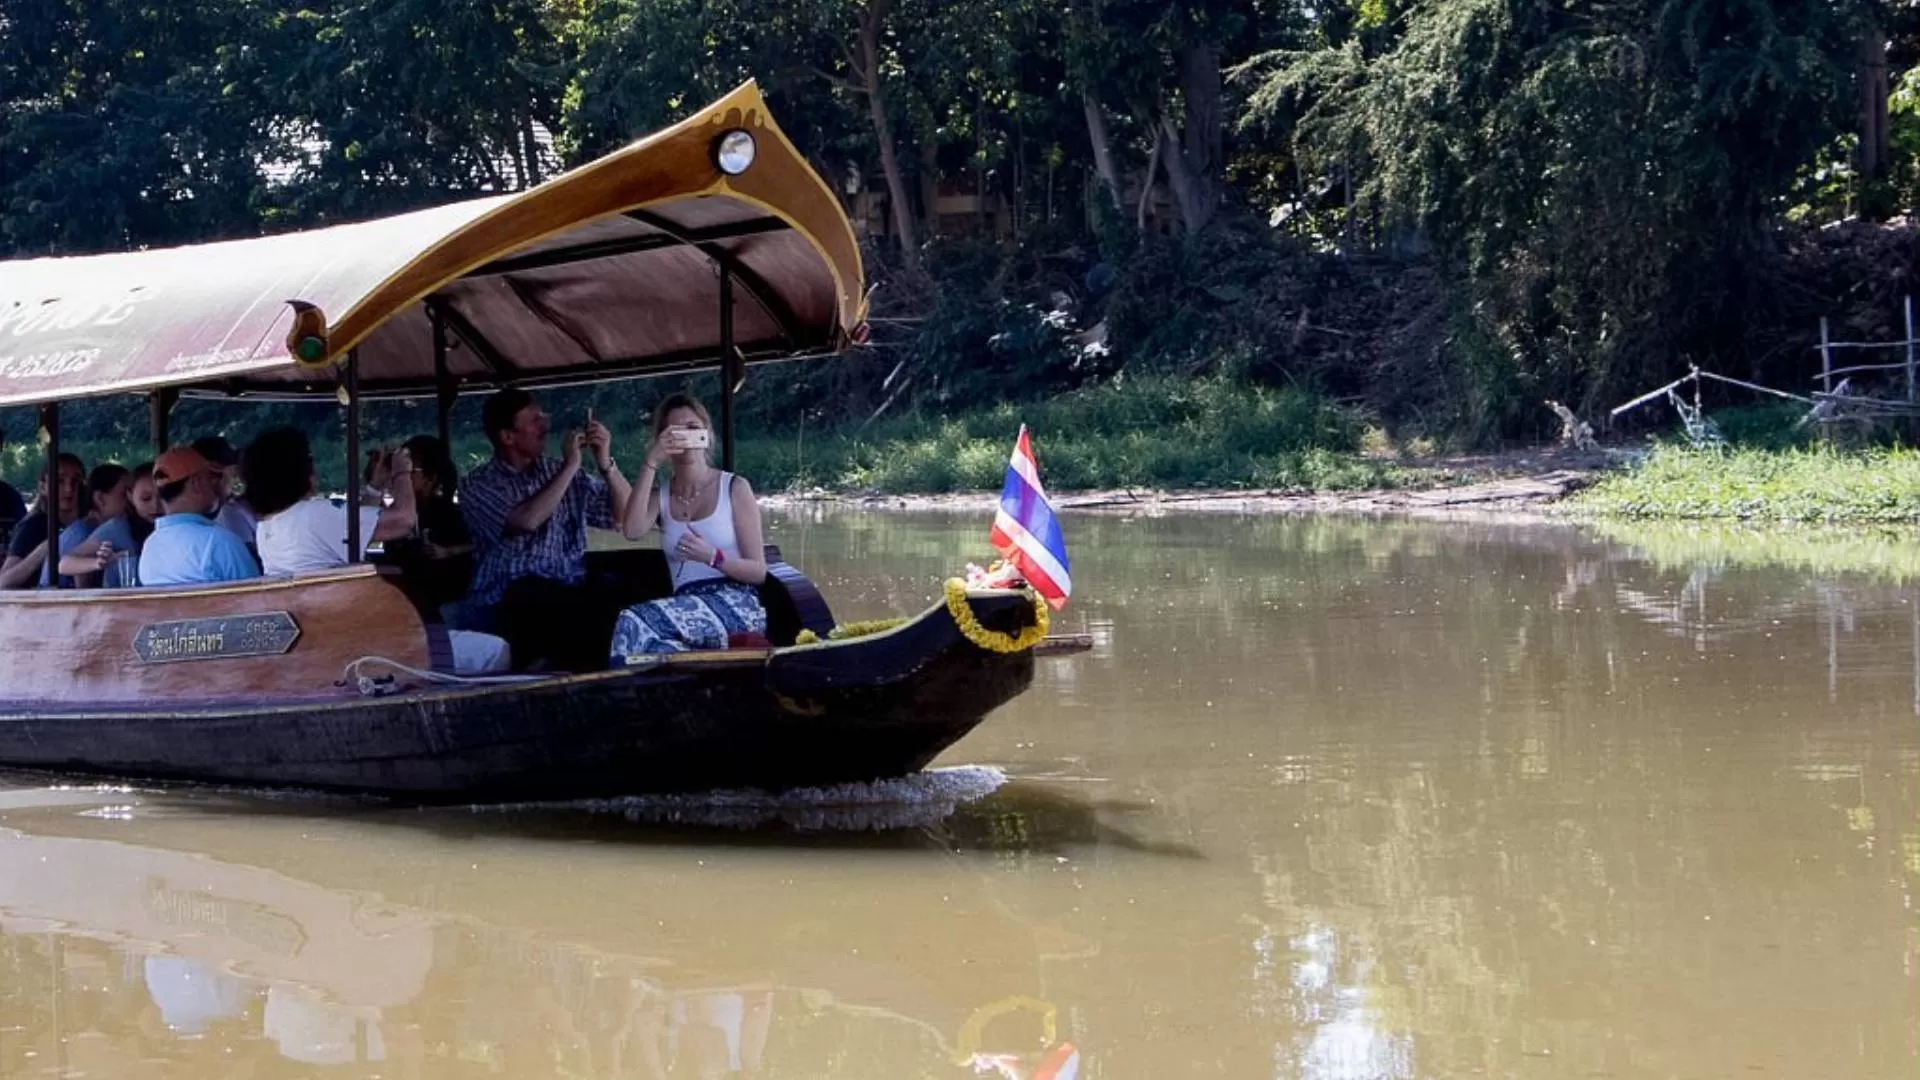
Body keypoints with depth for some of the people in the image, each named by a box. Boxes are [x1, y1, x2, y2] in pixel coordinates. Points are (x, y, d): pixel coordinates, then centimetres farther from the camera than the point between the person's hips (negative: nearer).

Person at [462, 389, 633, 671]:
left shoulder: (560, 473, 18)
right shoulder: (478, 485, 4)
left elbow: (626, 514, 16)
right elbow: (527, 521, -15)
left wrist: (605, 463, 1)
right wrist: (570, 467, -6)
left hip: (569, 594, 5)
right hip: (512, 602, -5)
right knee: (606, 607, -33)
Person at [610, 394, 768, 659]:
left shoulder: (735, 488, 9)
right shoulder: (660, 496, 20)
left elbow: (758, 572, 2)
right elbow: (632, 531, -6)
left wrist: (713, 557, -18)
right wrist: (651, 463, -5)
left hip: (737, 606, -3)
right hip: (687, 609, 3)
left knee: (633, 623, -33)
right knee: (657, 651, -39)